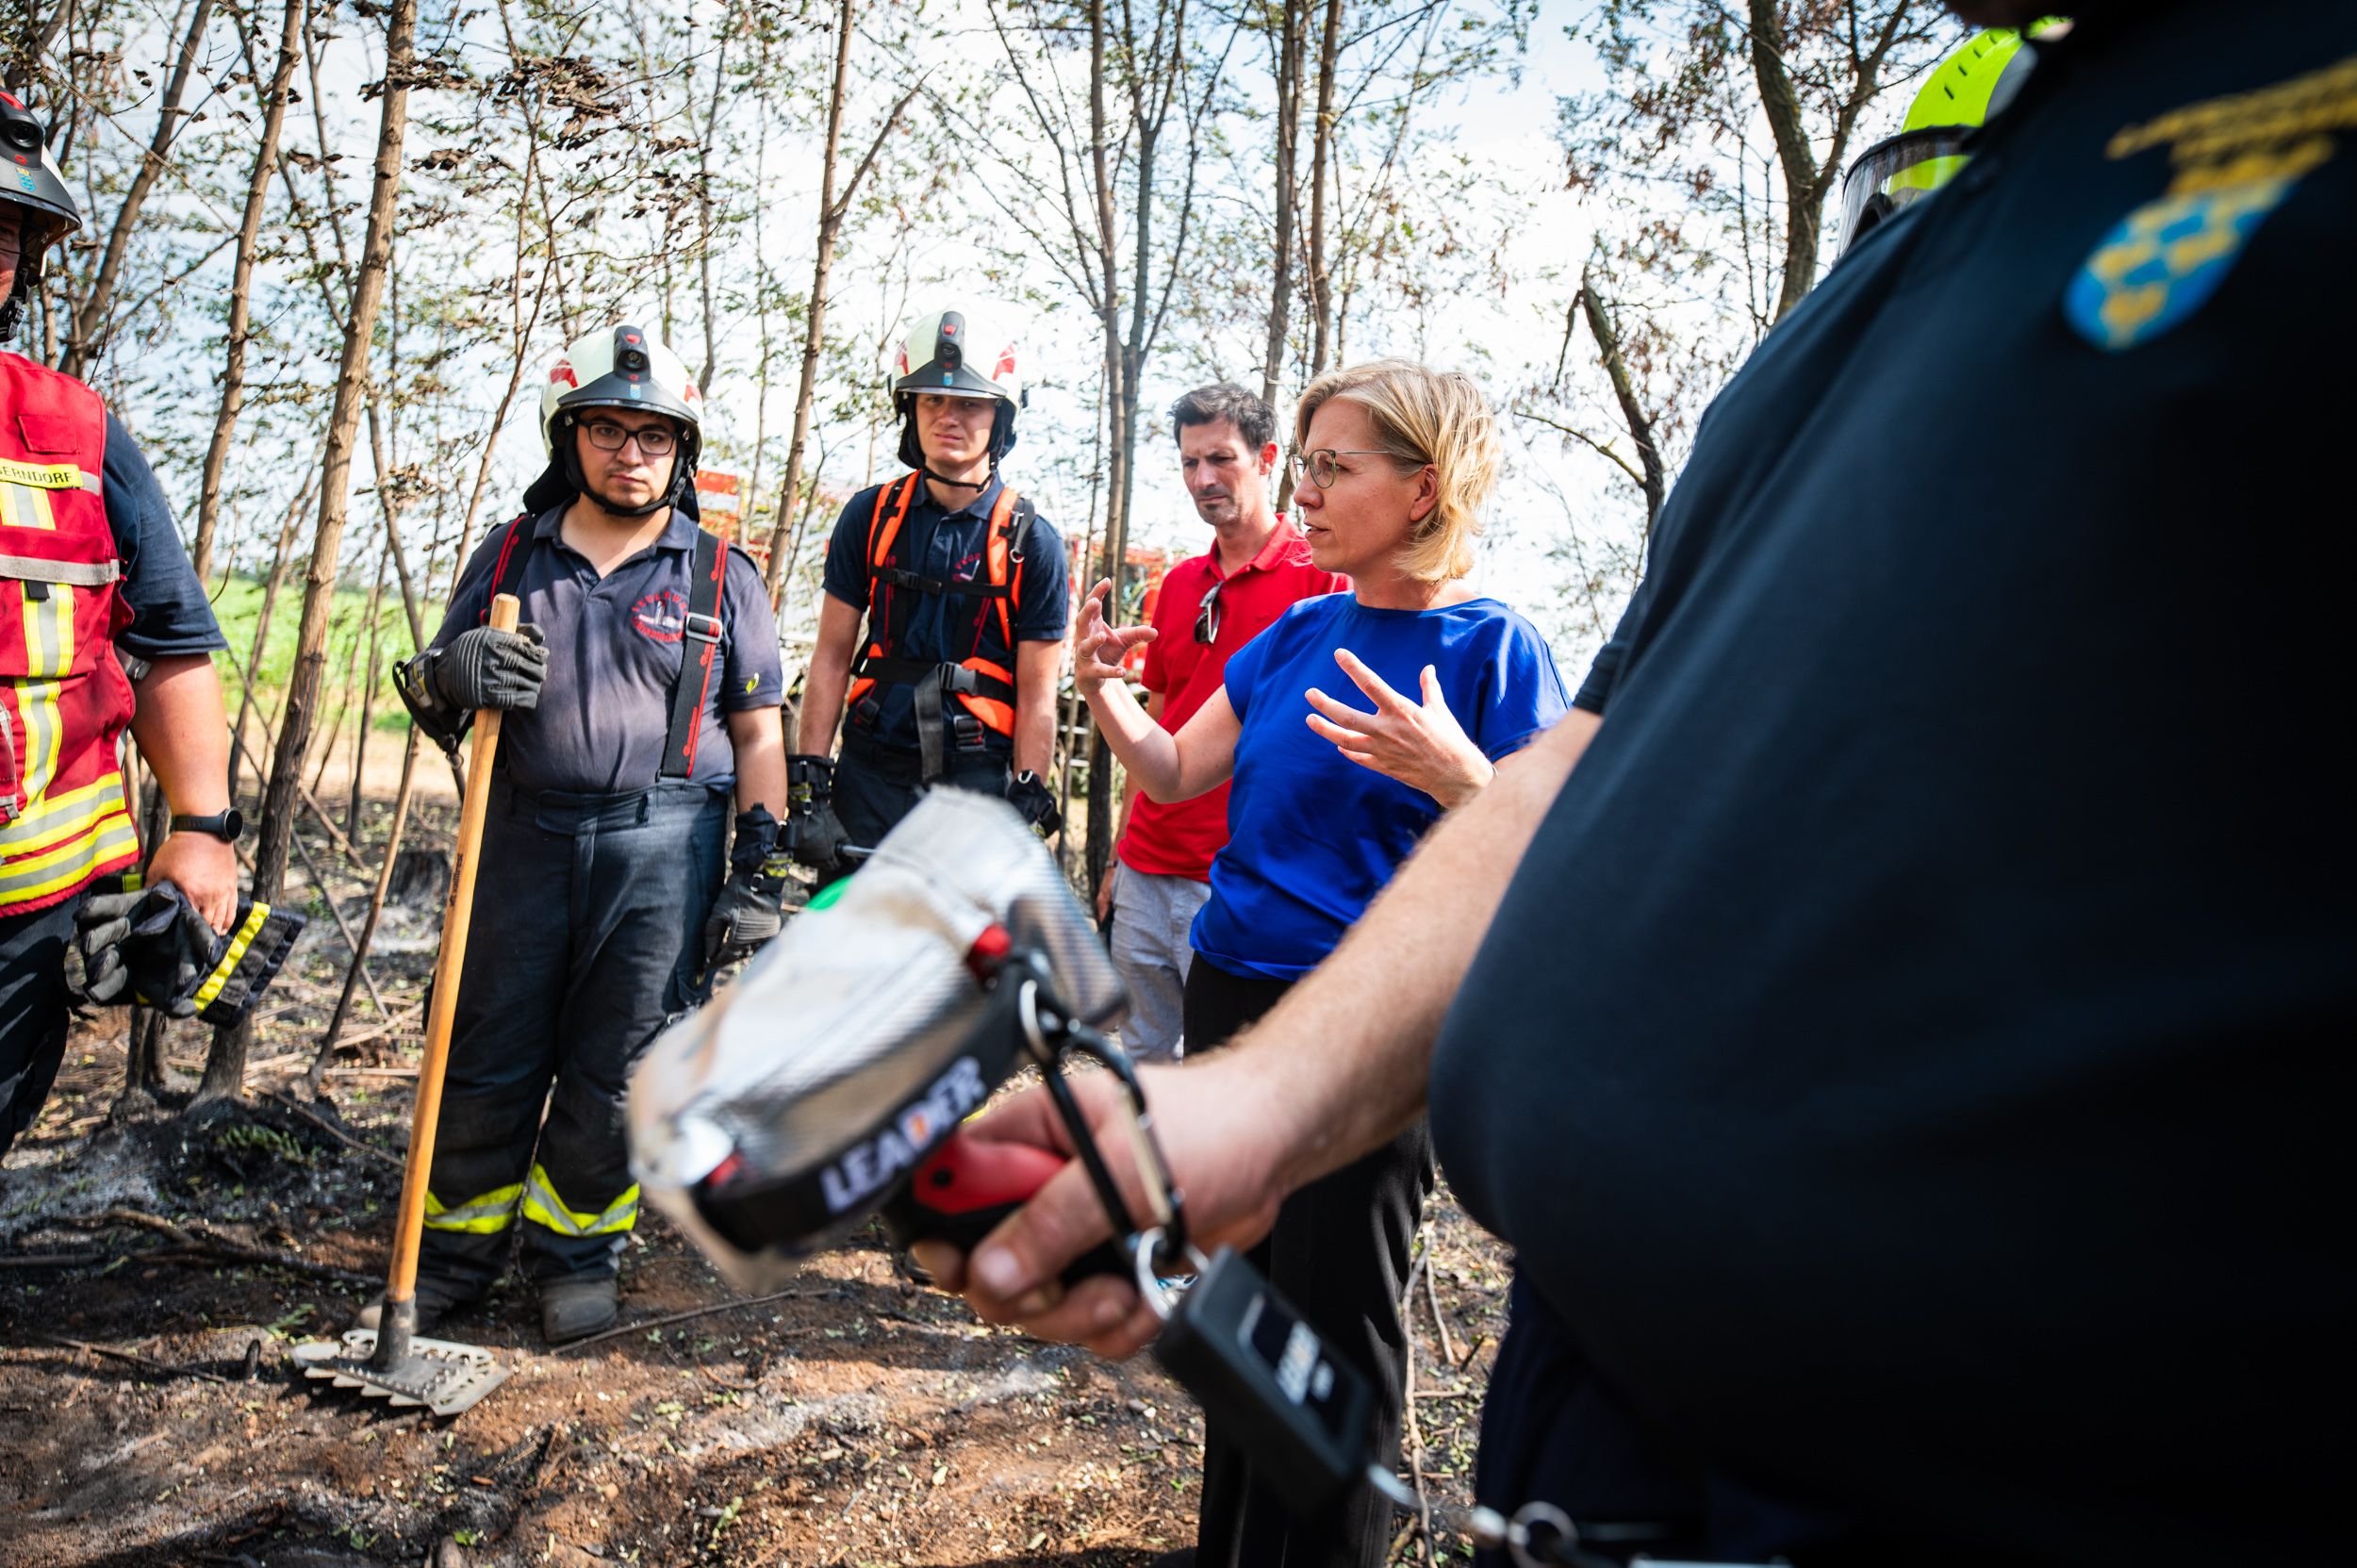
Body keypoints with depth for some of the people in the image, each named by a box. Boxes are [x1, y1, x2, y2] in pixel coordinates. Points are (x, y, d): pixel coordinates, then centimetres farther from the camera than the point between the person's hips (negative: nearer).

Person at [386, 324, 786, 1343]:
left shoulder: (720, 576, 6)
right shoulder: (508, 556, 11)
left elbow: (758, 730, 5)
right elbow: (433, 695, 16)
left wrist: (762, 869, -2)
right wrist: (450, 679, -10)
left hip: (664, 848, -2)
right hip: (524, 836, 2)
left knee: (614, 1070, 5)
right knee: (489, 1056, 8)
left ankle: (576, 1255, 24)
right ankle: (456, 1251, 27)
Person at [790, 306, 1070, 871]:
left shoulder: (1033, 543, -3)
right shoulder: (870, 516, 4)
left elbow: (1036, 698, -3)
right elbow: (831, 657, 4)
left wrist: (1027, 813, -9)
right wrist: (808, 790, -3)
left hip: (977, 782, -2)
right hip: (869, 777, 2)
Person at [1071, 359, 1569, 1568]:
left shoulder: (1493, 648, -11)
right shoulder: (1301, 631, 7)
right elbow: (1177, 773, 11)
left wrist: (1455, 775, -33)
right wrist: (1103, 691, -6)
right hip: (1229, 992, 7)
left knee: (1336, 1321, 6)